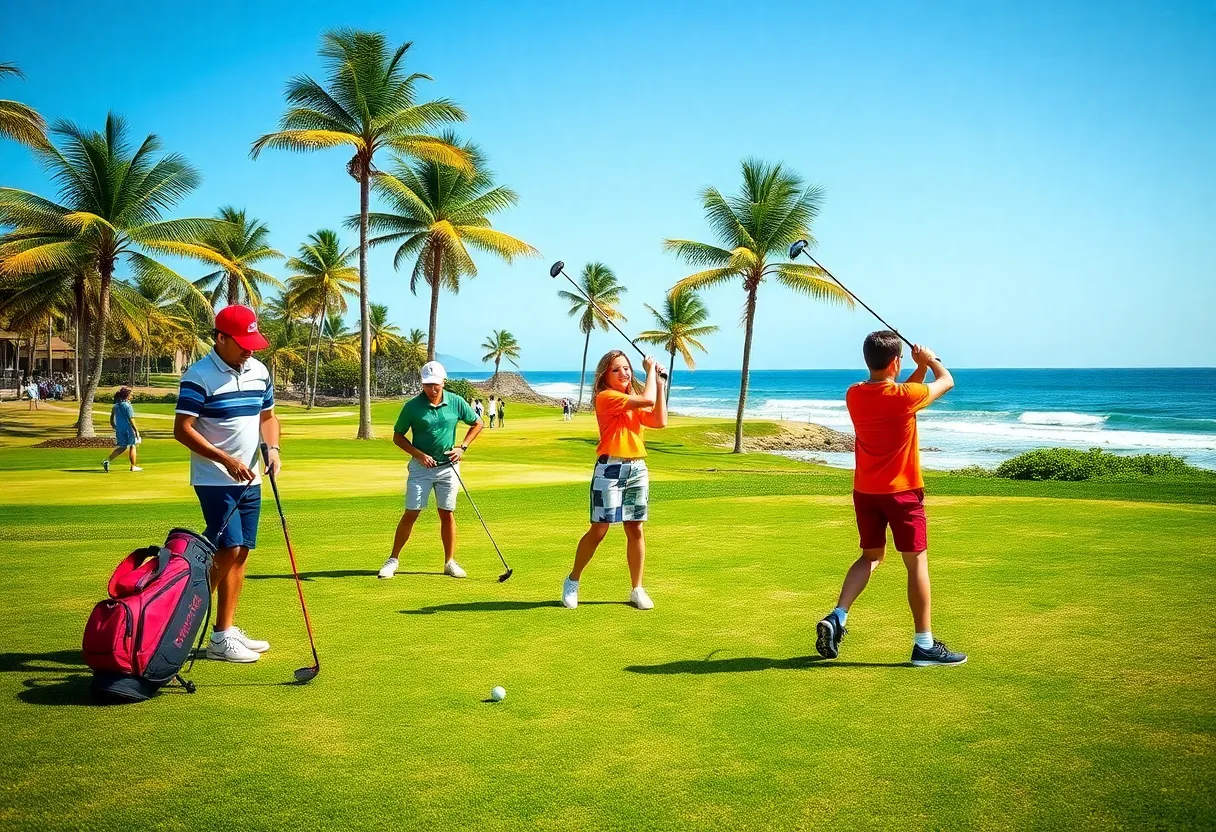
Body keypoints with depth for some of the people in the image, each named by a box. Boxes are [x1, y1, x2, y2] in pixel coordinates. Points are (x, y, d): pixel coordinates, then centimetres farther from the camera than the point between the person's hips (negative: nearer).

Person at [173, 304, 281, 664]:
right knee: (227, 550, -11)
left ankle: (227, 629, 18)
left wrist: (272, 448, -1)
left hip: (249, 480, 7)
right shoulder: (199, 375, -13)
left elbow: (268, 416, 18)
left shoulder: (259, 371, 8)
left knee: (240, 553, 8)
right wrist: (227, 461, -20)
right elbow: (182, 430, -16)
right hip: (214, 480, -7)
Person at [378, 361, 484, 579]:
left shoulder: (456, 403, -3)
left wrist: (462, 447, -1)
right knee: (411, 513, -2)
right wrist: (419, 454, -11)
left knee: (447, 513, 6)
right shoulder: (412, 406, -8)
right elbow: (397, 436, 0)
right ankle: (393, 560, 9)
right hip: (421, 466, -2)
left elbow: (477, 424, 11)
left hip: (448, 467, 2)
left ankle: (450, 562, 16)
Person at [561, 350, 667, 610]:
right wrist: (650, 371, -2)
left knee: (635, 530, 8)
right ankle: (572, 582, 14)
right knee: (598, 530, -3)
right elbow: (647, 399, -17)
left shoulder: (634, 402, 18)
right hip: (610, 469, -7)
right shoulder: (606, 397, -9)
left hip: (637, 469, 7)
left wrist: (660, 385, 7)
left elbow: (660, 421, 5)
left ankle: (637, 590, 16)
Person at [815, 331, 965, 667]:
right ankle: (924, 644, 9)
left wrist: (920, 368, 13)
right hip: (902, 492, -6)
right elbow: (947, 381, 0)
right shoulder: (904, 397, -17)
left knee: (871, 556, 19)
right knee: (917, 563, 4)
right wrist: (930, 360, 18)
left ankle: (837, 617, 4)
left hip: (864, 491, 6)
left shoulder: (854, 395, -2)